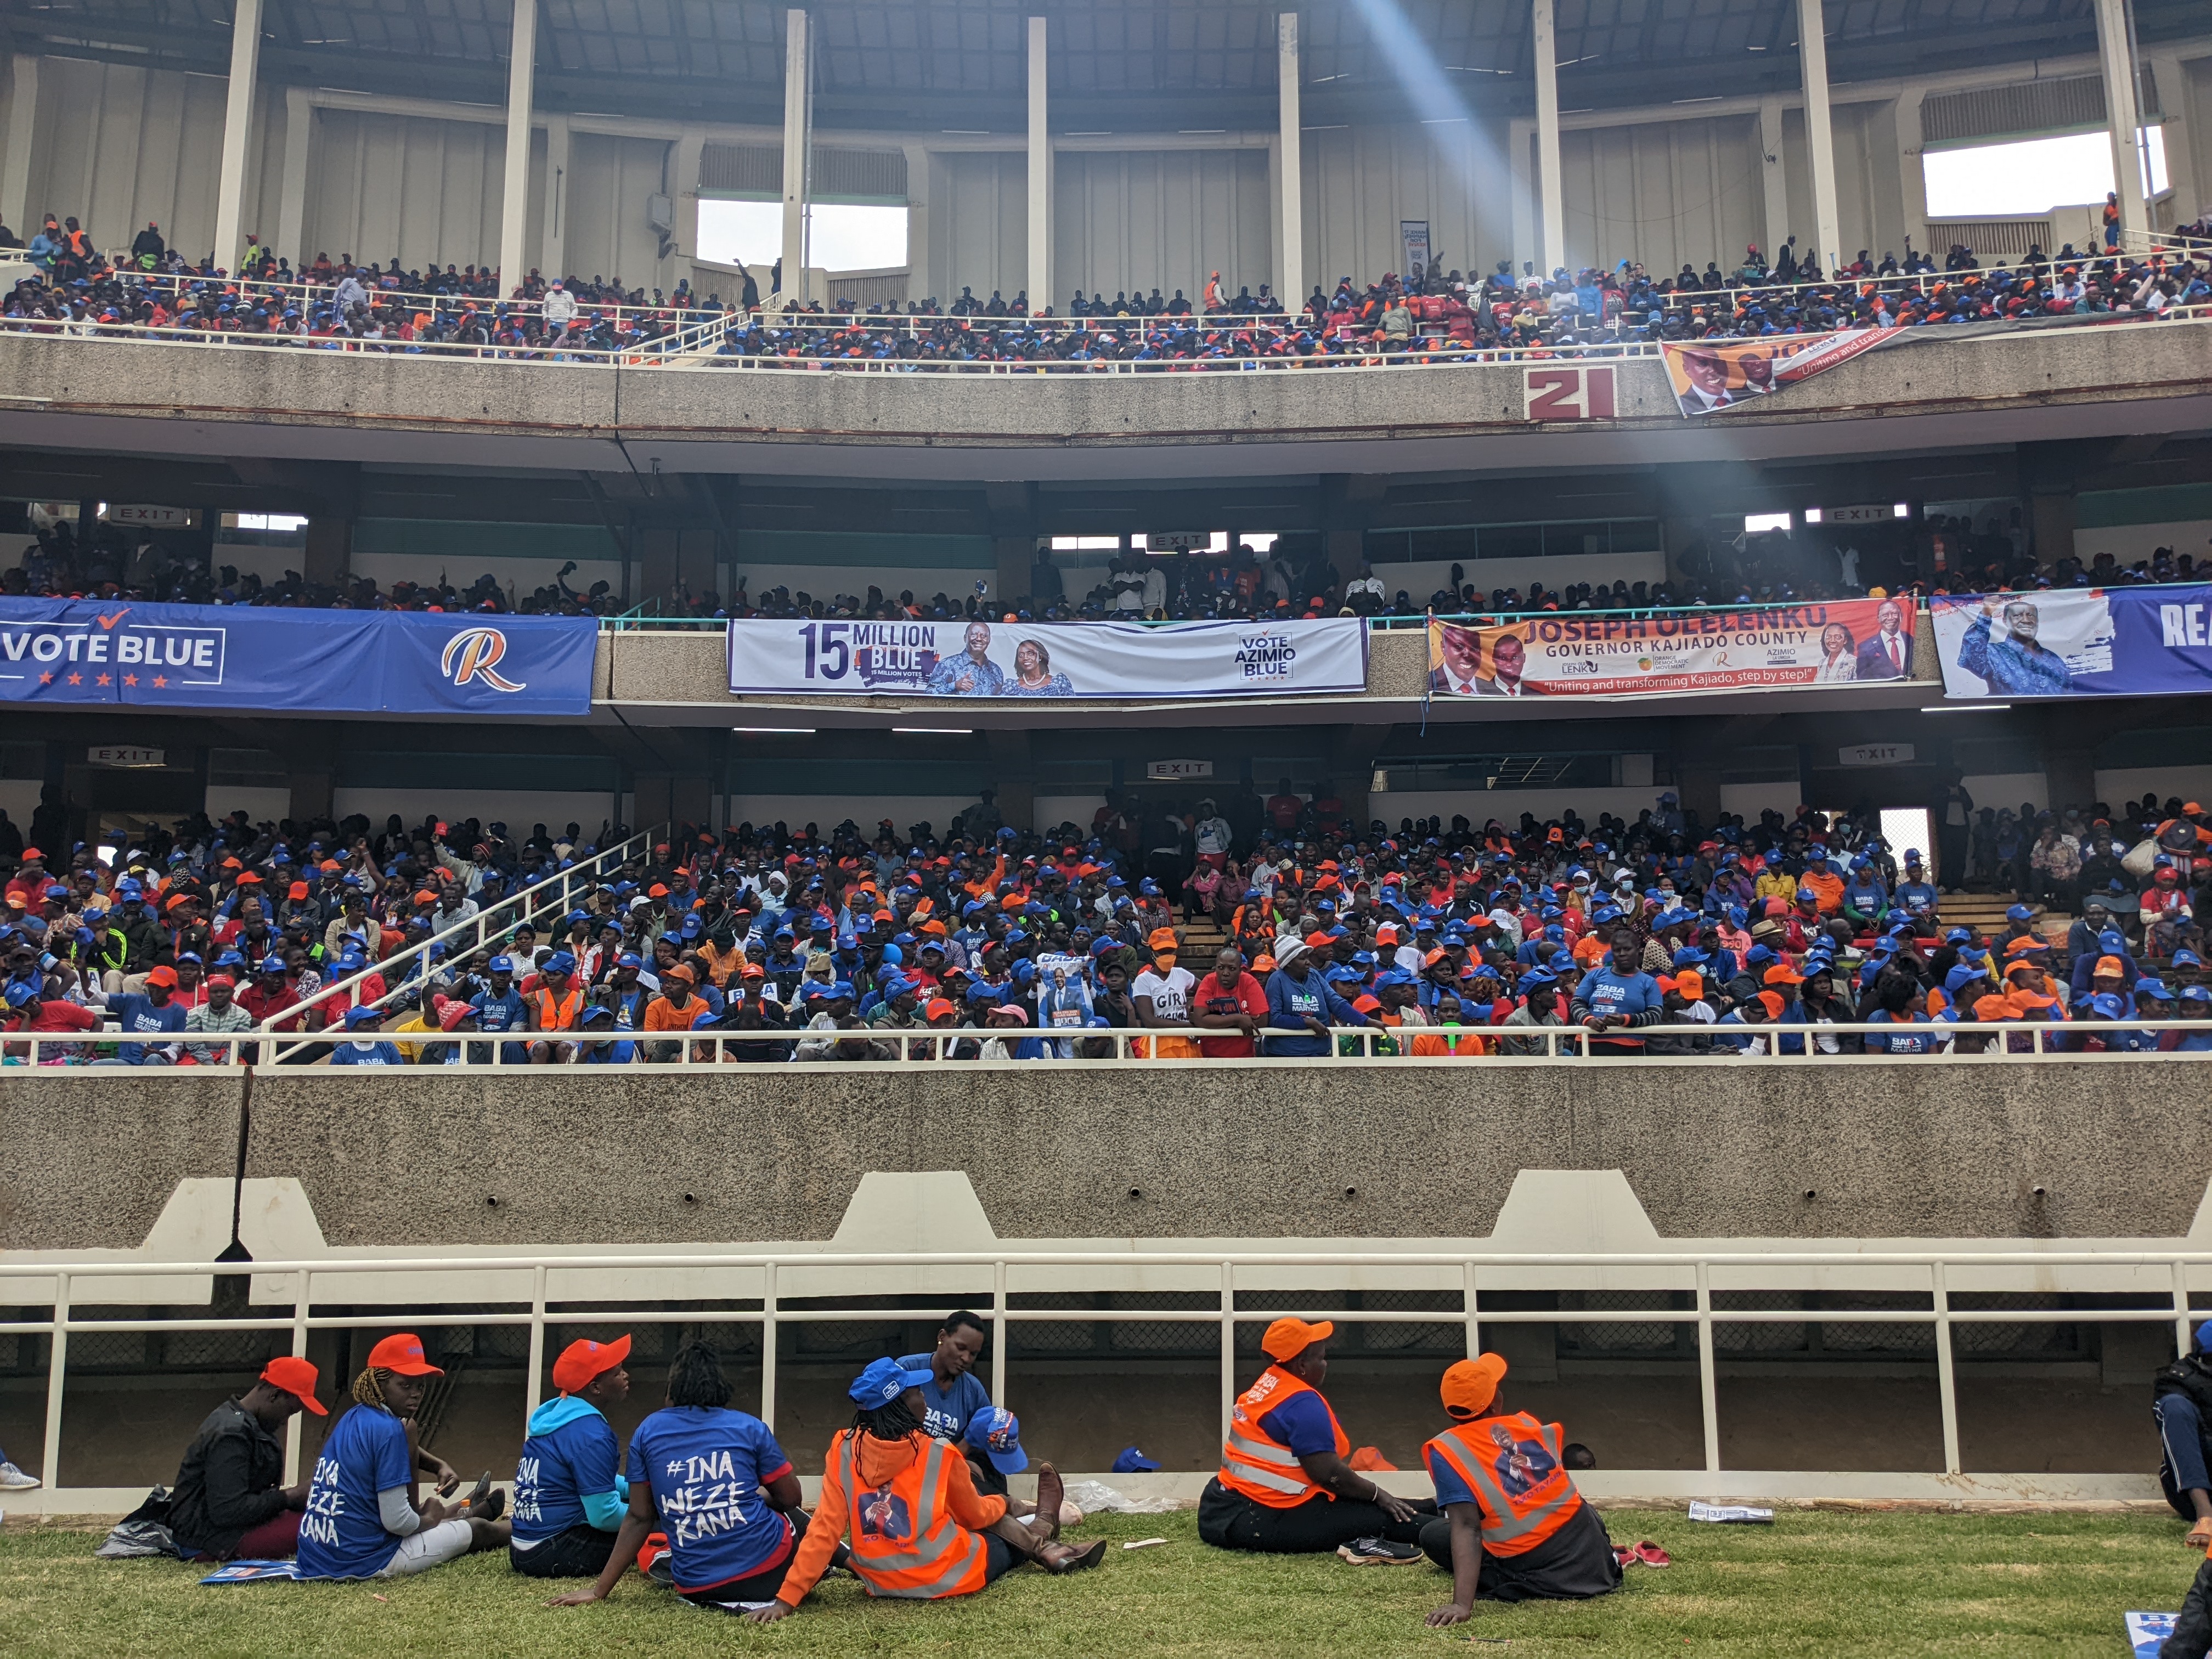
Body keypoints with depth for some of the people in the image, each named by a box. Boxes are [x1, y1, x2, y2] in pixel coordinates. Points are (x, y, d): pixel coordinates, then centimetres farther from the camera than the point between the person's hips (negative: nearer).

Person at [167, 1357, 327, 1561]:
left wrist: (294, 1495, -1)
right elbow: (227, 1511, -25)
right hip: (206, 1540, -10)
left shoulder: (240, 1421, 11)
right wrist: (289, 1497, -17)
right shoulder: (231, 1434, -21)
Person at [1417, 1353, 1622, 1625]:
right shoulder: (1526, 1424, -1)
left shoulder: (1446, 1450, -14)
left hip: (1543, 1579, -5)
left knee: (1433, 1534, 15)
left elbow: (1465, 1527, -24)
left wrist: (1462, 1603, -31)